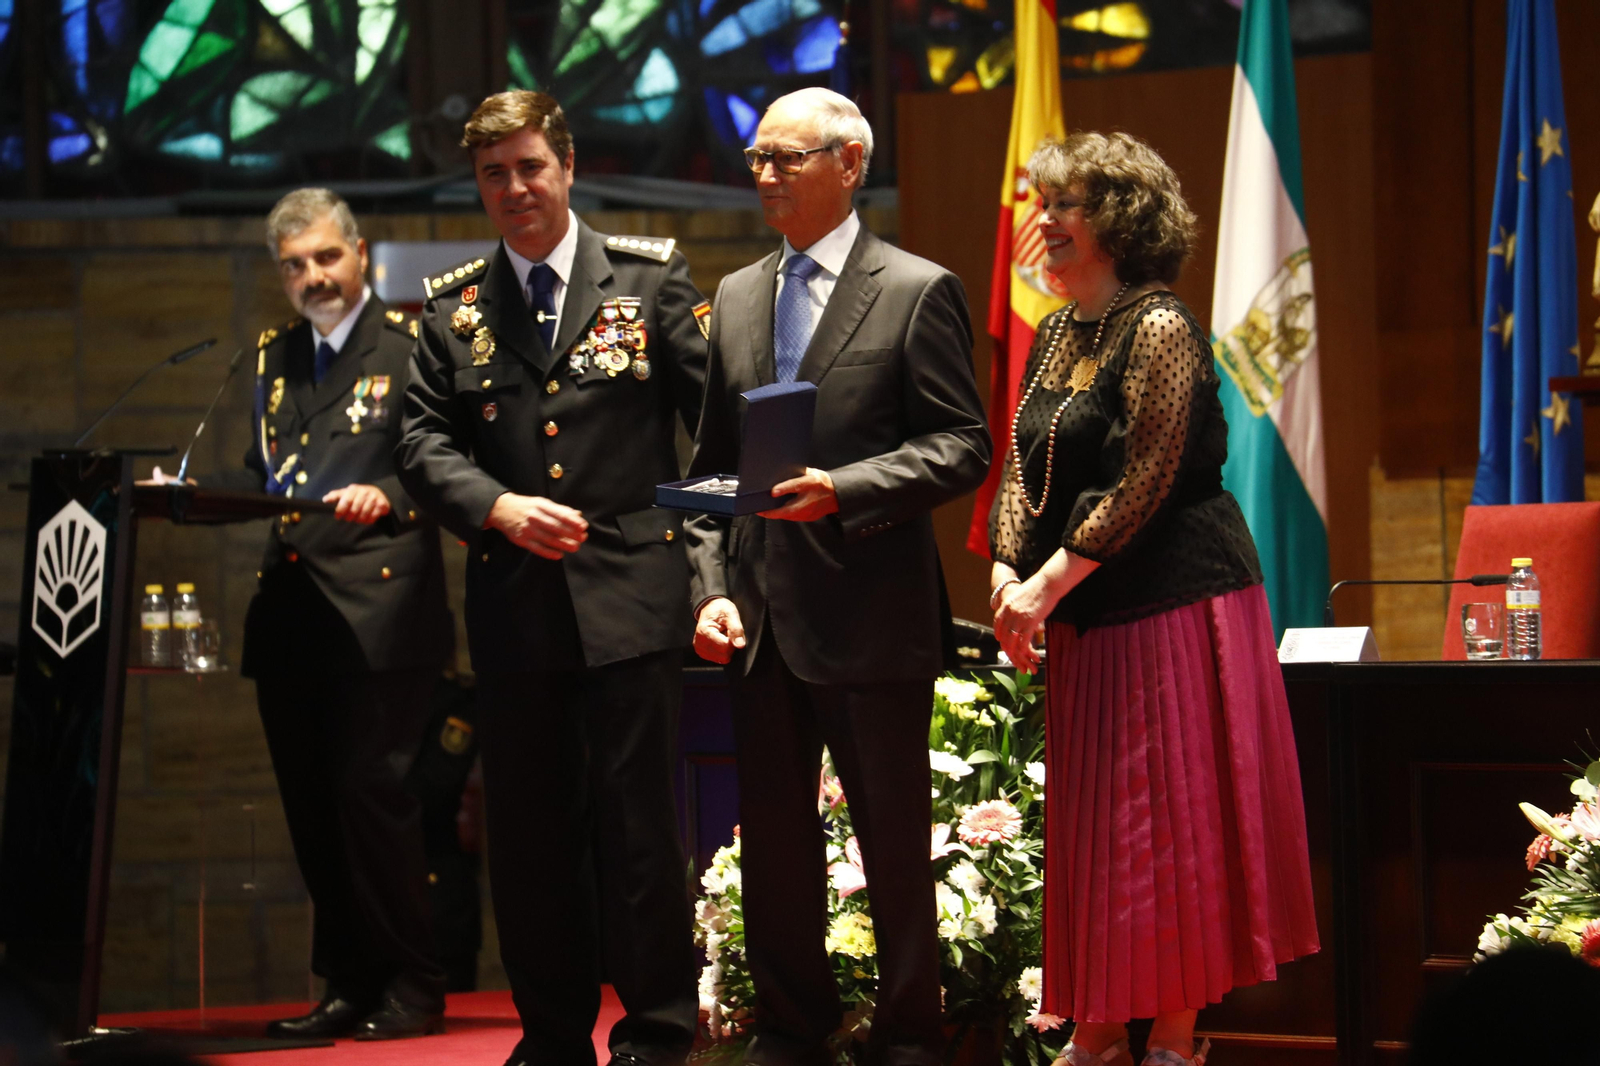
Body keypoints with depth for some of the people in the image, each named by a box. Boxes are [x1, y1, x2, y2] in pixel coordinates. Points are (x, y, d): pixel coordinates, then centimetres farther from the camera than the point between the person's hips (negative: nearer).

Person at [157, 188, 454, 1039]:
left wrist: (388, 496, -27)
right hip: (289, 611, 7)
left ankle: (411, 990, -1)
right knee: (312, 808, 8)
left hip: (377, 609, -7)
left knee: (370, 792, -10)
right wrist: (191, 490, 6)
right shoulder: (276, 356, 20)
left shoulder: (411, 345, -2)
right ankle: (349, 990, 15)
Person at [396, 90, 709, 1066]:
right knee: (529, 834, 8)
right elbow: (426, 446, 4)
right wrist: (502, 510, -14)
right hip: (515, 609, 3)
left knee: (638, 823, -3)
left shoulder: (651, 281, 4)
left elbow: (719, 423, 4)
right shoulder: (453, 309, 10)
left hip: (630, 596, -3)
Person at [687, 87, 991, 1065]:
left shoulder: (918, 292, -3)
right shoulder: (738, 297, 14)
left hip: (872, 616, -5)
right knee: (773, 837, 11)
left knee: (895, 840, 2)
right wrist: (714, 588, 3)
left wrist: (844, 490, -21)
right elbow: (714, 462, 15)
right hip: (762, 618, 5)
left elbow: (963, 447, -8)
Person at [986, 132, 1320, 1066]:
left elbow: (1144, 482, -18)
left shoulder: (1158, 330, -13)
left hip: (1170, 604, -8)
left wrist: (1051, 583, -17)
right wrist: (1008, 574, -3)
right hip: (1084, 617, 8)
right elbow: (1024, 471, 12)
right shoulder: (1058, 335, 13)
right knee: (1089, 826, 9)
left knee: (1167, 821, -4)